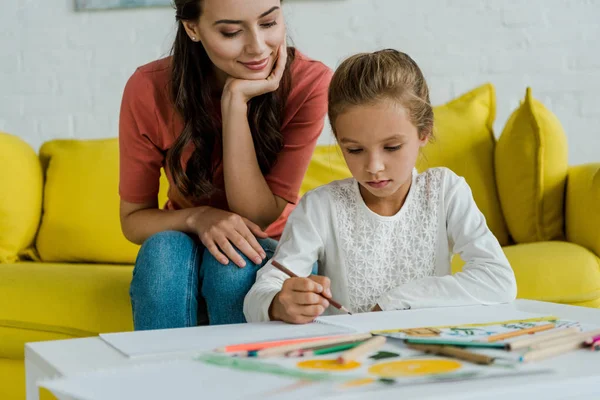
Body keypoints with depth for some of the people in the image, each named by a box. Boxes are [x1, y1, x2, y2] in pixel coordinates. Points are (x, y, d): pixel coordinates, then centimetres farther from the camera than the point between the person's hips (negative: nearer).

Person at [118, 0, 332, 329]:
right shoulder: (150, 89, -17)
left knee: (235, 261, -32)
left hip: (270, 255, 0)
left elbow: (259, 218, -22)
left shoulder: (309, 83, -20)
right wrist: (198, 218, -30)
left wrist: (236, 102, -30)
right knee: (165, 248, -31)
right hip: (177, 263, 1)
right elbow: (132, 220, -9)